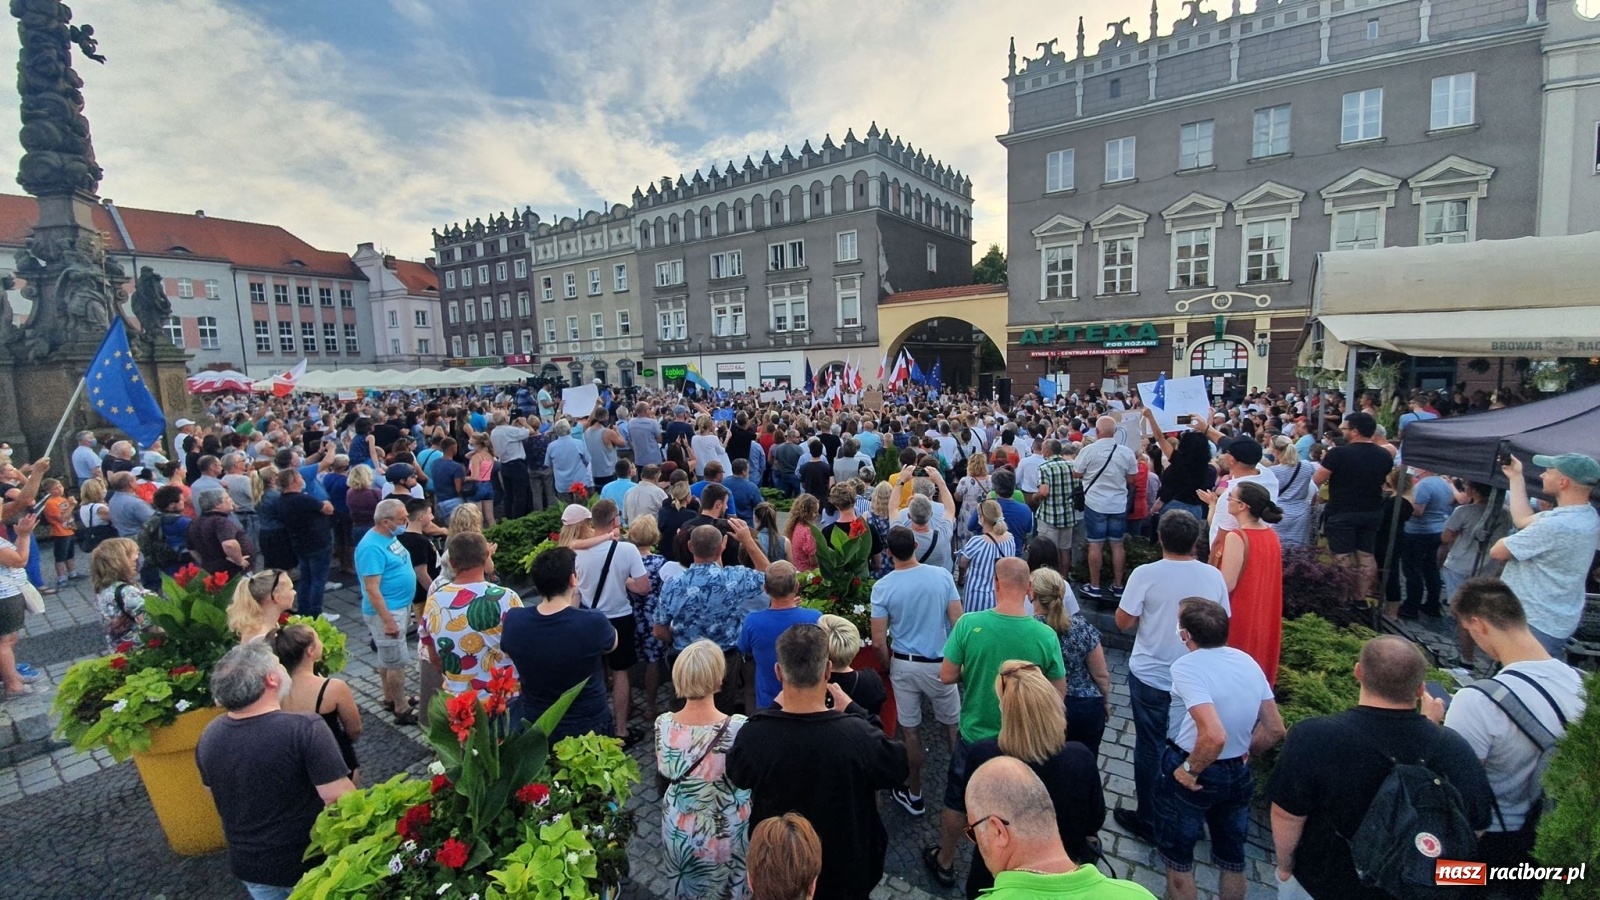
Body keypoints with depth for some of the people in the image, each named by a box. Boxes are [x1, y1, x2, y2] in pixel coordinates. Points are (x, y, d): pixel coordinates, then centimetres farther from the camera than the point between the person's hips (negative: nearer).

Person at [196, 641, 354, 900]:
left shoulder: (208, 737, -10)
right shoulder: (305, 729, -30)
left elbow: (219, 797, 8)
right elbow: (340, 801, -28)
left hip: (247, 863, 5)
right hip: (309, 863, -5)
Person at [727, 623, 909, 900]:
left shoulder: (752, 735, -28)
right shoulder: (858, 735, -33)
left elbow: (738, 777, -4)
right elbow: (897, 769, -12)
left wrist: (776, 709, -3)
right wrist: (853, 712, -7)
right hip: (846, 869, -1)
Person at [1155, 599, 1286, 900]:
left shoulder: (1186, 666, -26)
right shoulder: (1248, 661, -4)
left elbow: (1214, 736, -34)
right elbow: (1275, 730, 1)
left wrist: (1189, 770, -19)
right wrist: (1243, 754, 13)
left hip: (1192, 775, -6)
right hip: (1238, 774, 7)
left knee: (1177, 855, 16)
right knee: (1232, 855, 25)